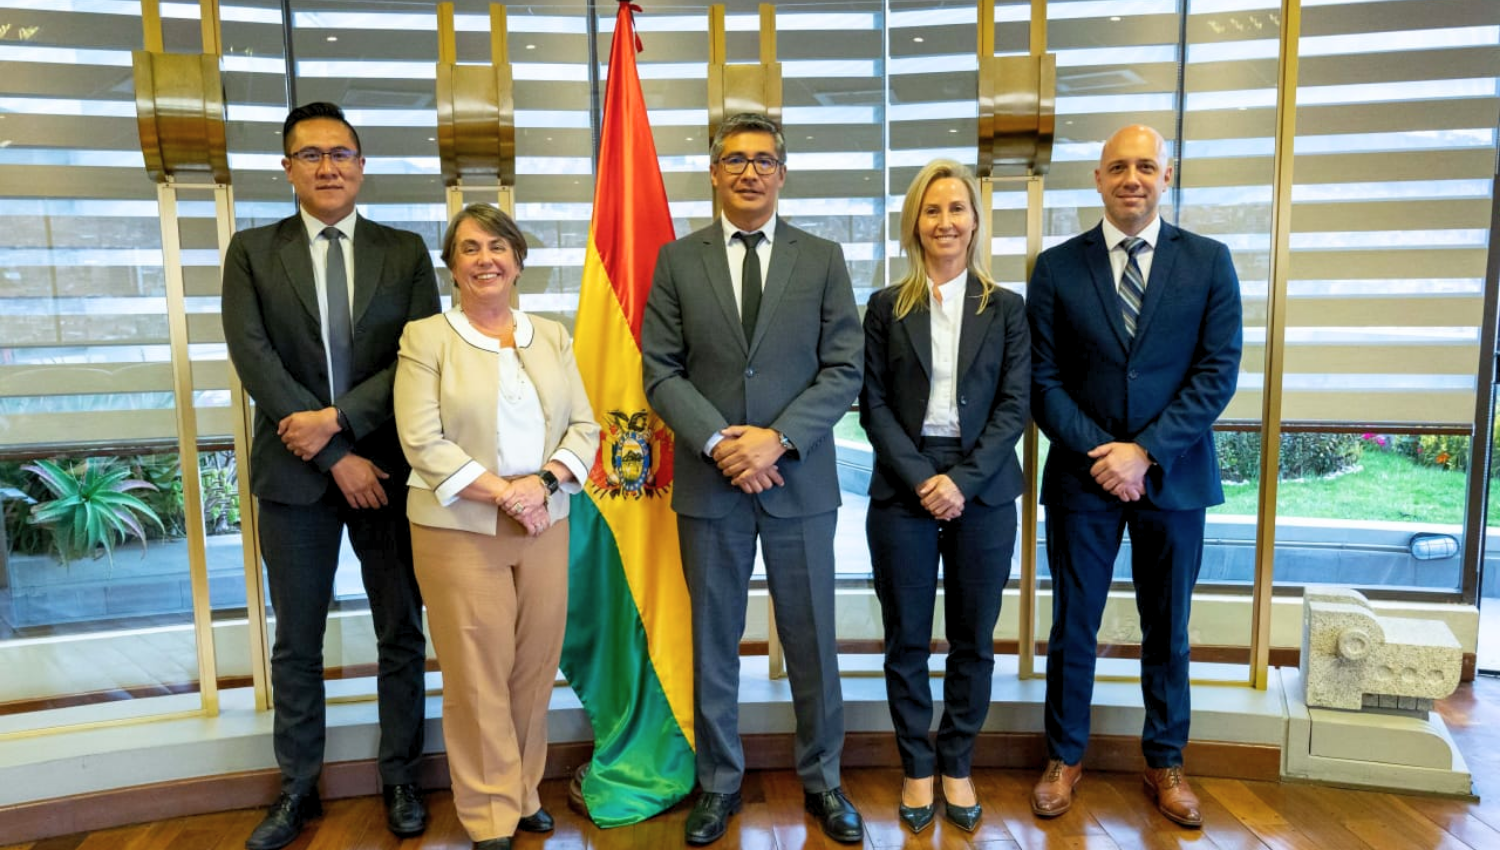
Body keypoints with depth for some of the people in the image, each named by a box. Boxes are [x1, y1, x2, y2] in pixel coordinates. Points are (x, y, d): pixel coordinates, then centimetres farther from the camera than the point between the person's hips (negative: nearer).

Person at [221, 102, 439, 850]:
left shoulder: (405, 251, 4)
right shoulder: (251, 251, 3)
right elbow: (254, 361, -7)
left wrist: (336, 418, -17)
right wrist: (337, 459, -14)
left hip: (389, 467, 0)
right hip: (295, 472, 0)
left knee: (401, 633, 9)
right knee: (296, 642, 12)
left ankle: (399, 777, 27)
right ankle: (298, 788, 29)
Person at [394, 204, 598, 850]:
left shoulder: (552, 336, 9)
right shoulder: (425, 338, -2)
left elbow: (583, 426, 5)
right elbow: (424, 444, -10)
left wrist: (544, 482, -13)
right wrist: (504, 493, -17)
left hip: (545, 525, 4)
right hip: (460, 530, -3)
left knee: (535, 667, 11)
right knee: (477, 674, 5)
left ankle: (523, 792, 29)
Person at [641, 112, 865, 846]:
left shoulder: (823, 258, 4)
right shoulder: (676, 260, 4)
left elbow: (844, 368, -2)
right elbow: (660, 371, -1)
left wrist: (778, 438, -14)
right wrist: (719, 443, -14)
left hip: (800, 481, 0)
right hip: (708, 481, 0)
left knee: (812, 640, 10)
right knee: (713, 641, 11)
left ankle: (821, 779, 30)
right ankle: (719, 782, 29)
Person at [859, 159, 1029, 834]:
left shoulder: (1006, 308, 6)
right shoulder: (886, 307, 5)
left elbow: (1015, 404, -1)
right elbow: (874, 405, 0)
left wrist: (963, 479, -12)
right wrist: (919, 478, -12)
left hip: (982, 491, 1)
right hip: (903, 489, 0)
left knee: (973, 640, 9)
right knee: (906, 640, 7)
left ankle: (957, 766, 26)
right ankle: (915, 767, 23)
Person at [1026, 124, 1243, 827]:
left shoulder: (1209, 261, 2)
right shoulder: (1057, 267, 1)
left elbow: (1218, 371, -5)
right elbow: (1042, 378, -2)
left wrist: (1145, 452, -15)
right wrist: (1099, 455, -13)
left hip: (1173, 476, 1)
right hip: (1082, 476, 0)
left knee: (1168, 630, 13)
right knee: (1073, 626, 9)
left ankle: (1165, 762, 31)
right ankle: (1064, 756, 27)